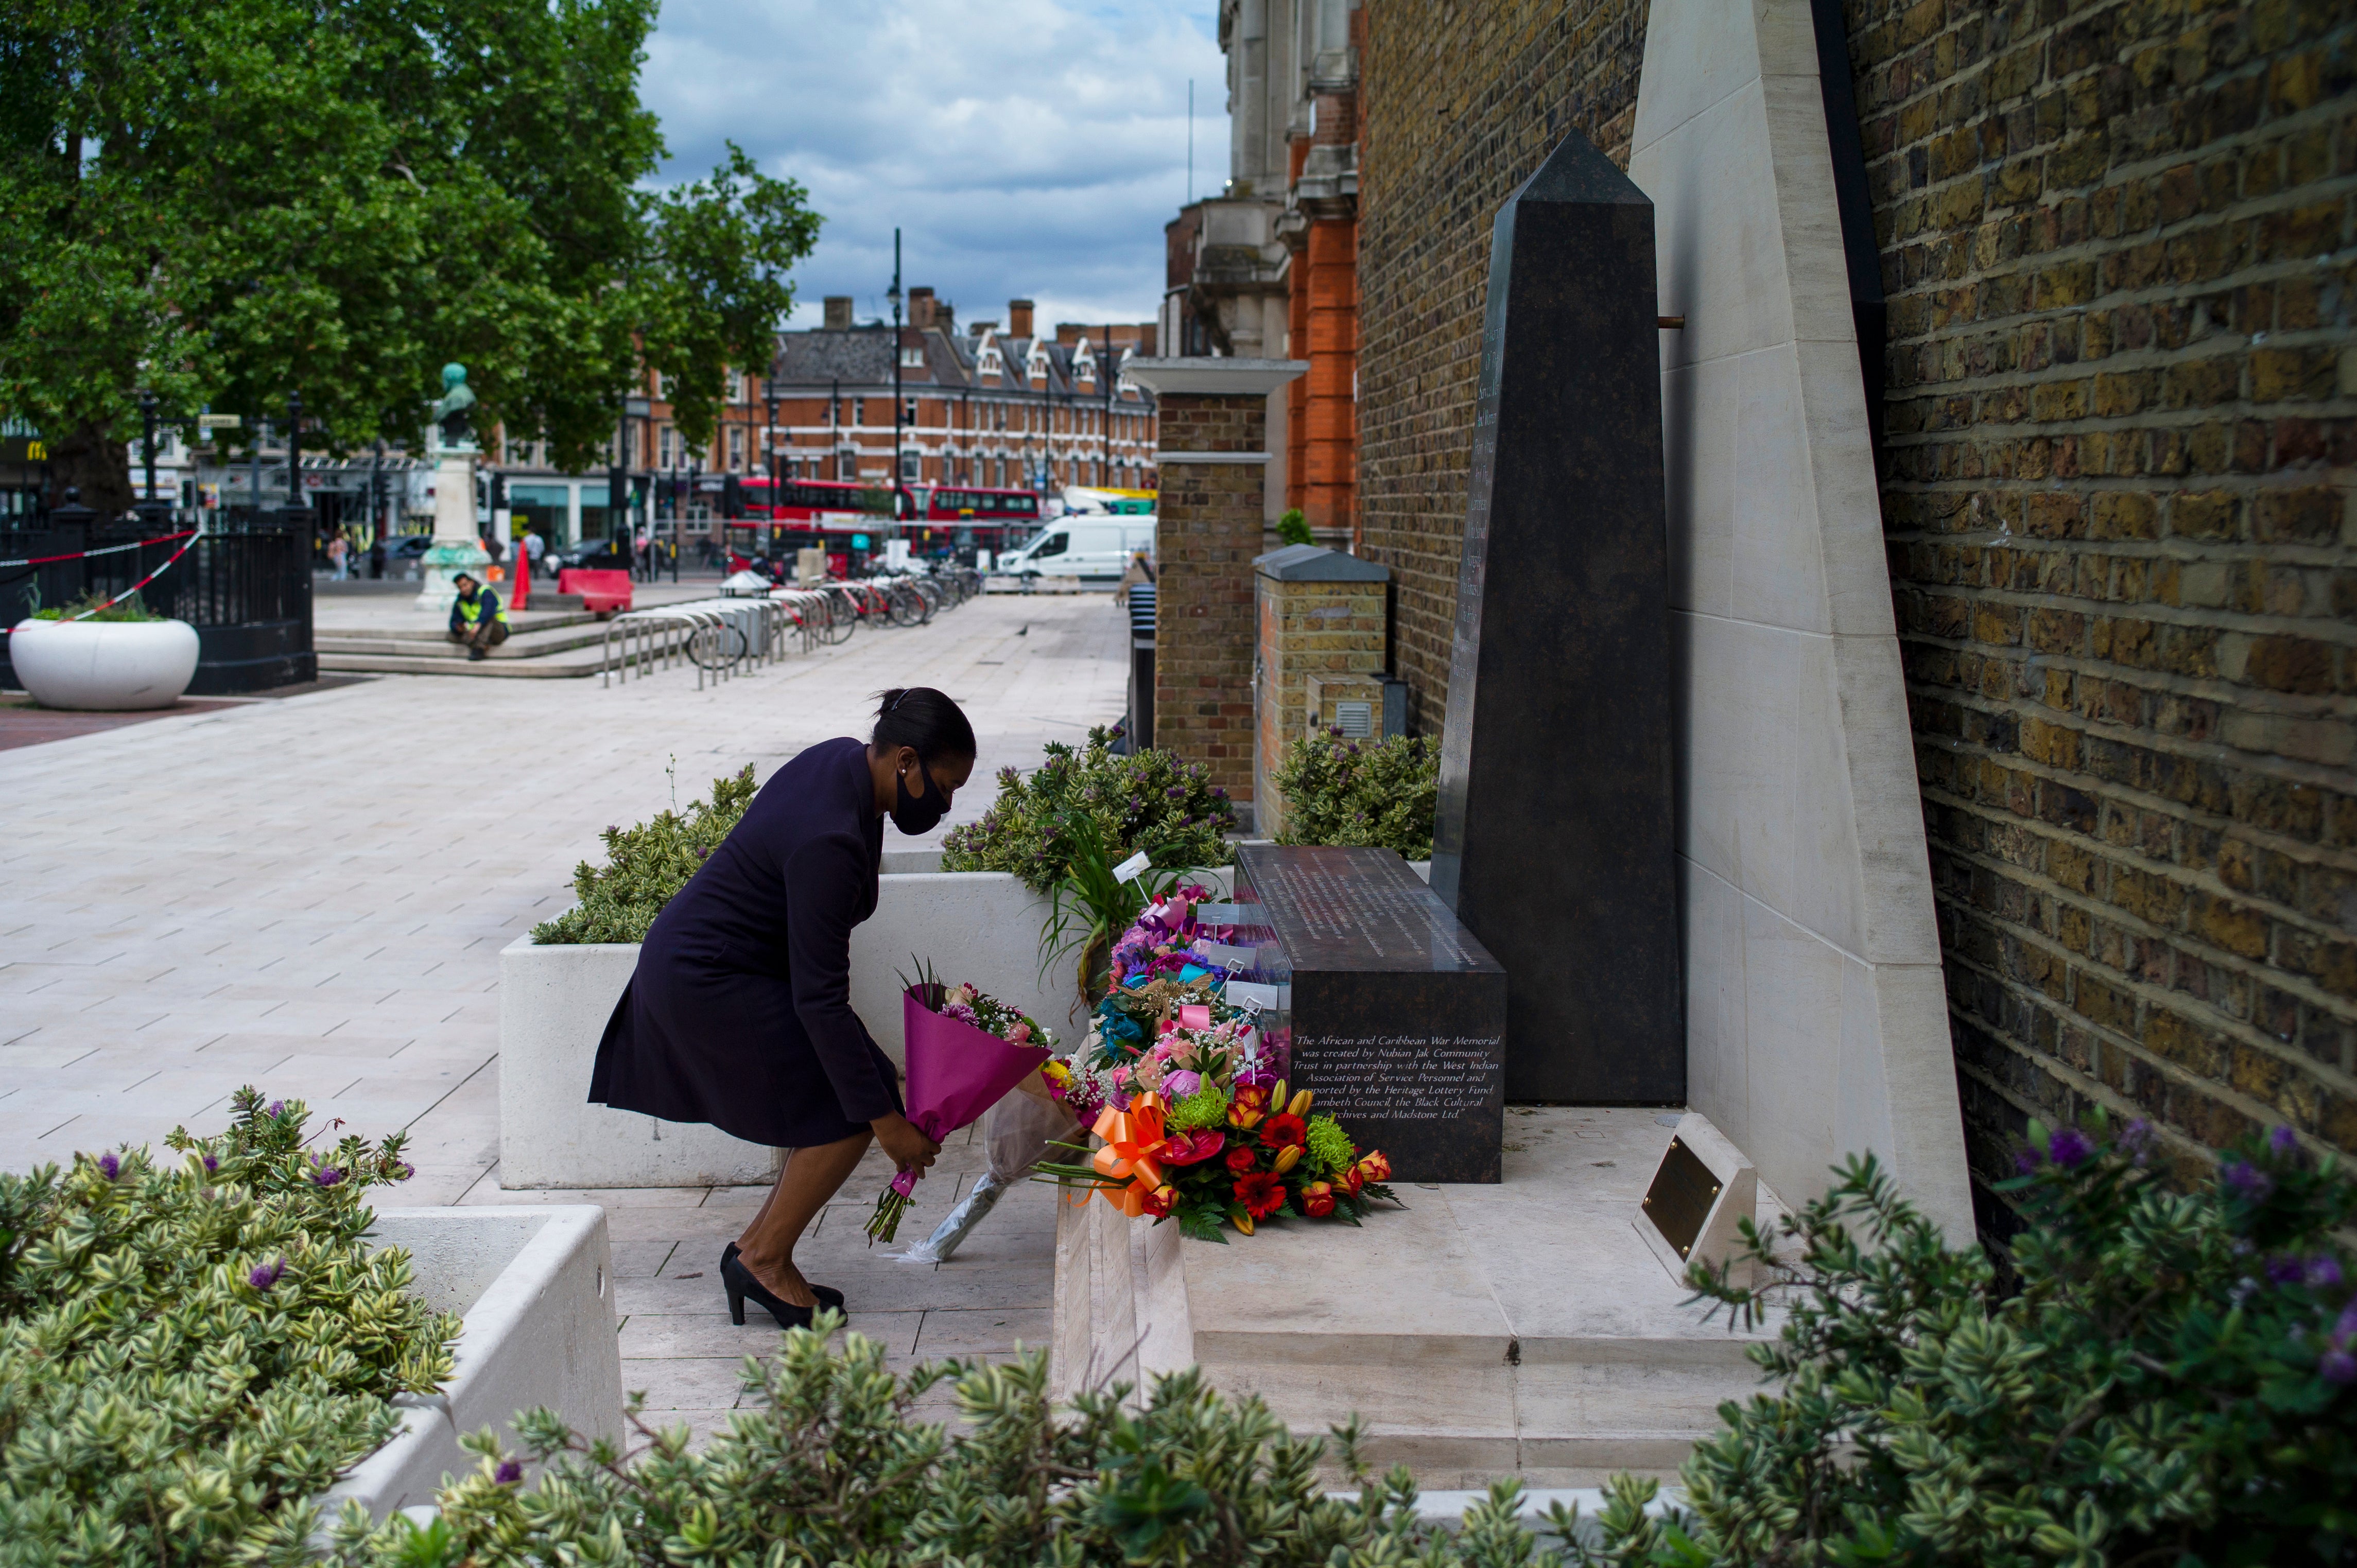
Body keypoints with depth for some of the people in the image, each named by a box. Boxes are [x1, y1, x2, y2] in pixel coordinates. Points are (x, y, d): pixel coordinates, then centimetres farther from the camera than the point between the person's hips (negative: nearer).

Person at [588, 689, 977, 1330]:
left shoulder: (846, 760, -4)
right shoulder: (827, 841, -32)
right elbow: (818, 998, -30)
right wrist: (886, 1120, -26)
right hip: (707, 983, -10)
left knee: (847, 1094, 8)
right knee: (848, 1110, -8)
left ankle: (757, 1250, 15)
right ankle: (765, 1261, 6)